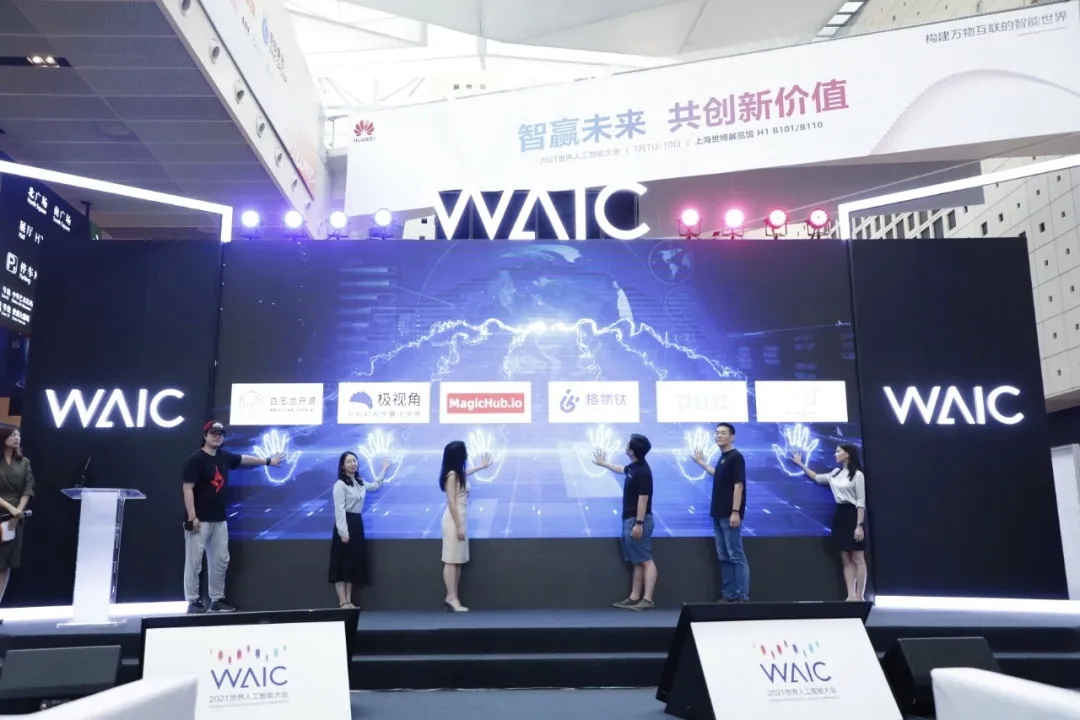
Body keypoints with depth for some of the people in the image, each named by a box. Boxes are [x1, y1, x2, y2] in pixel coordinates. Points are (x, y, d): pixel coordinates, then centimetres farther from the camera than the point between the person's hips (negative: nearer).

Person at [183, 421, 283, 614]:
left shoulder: (224, 457, 9)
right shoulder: (196, 459, -13)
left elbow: (245, 459, 27)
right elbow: (187, 489, -16)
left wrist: (268, 461, 36)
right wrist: (192, 517, -20)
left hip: (219, 520, 8)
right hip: (200, 520, -8)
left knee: (220, 560, 12)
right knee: (194, 562, -2)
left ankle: (217, 600, 21)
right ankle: (193, 601, 6)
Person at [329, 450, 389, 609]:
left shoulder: (360, 482, 12)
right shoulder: (340, 485, -12)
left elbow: (375, 486, 33)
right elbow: (339, 509, -17)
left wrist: (384, 469, 31)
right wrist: (343, 531, -22)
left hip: (357, 523, 8)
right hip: (346, 524, -8)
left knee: (354, 563, 8)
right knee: (342, 563, -6)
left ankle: (349, 601, 13)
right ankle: (342, 603, -5)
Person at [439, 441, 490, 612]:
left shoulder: (458, 473, 13)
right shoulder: (452, 475, -14)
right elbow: (451, 502, -18)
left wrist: (480, 467, 52)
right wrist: (458, 526, -20)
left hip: (460, 519, 9)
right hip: (454, 521, -9)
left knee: (458, 561, 7)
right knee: (451, 561, -8)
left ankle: (451, 597, 9)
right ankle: (453, 600, -8)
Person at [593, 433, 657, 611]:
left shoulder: (642, 471, -19)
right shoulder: (633, 467, 11)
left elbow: (643, 499, -22)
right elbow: (622, 469, 36)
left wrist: (639, 523, -23)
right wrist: (604, 464, 50)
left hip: (638, 521, -10)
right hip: (630, 520, 10)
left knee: (646, 561, -10)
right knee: (637, 562, 11)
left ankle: (647, 599, -12)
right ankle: (634, 598, 14)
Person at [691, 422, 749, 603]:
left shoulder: (736, 457, -11)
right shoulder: (722, 458, 14)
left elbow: (738, 485, -17)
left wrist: (736, 512, -22)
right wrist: (702, 463, 32)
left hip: (730, 515, -9)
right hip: (719, 515, 9)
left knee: (736, 557, -5)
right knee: (724, 557, 11)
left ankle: (742, 597, -1)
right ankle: (728, 595, 16)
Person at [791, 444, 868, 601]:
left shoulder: (857, 475, -7)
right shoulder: (835, 473, 12)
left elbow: (861, 502, -10)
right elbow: (816, 477, 29)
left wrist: (859, 525, -16)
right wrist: (800, 464, 27)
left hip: (852, 515, -7)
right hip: (839, 515, 7)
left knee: (857, 559, -3)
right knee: (846, 560, 3)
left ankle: (859, 596, -1)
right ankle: (851, 596, 3)